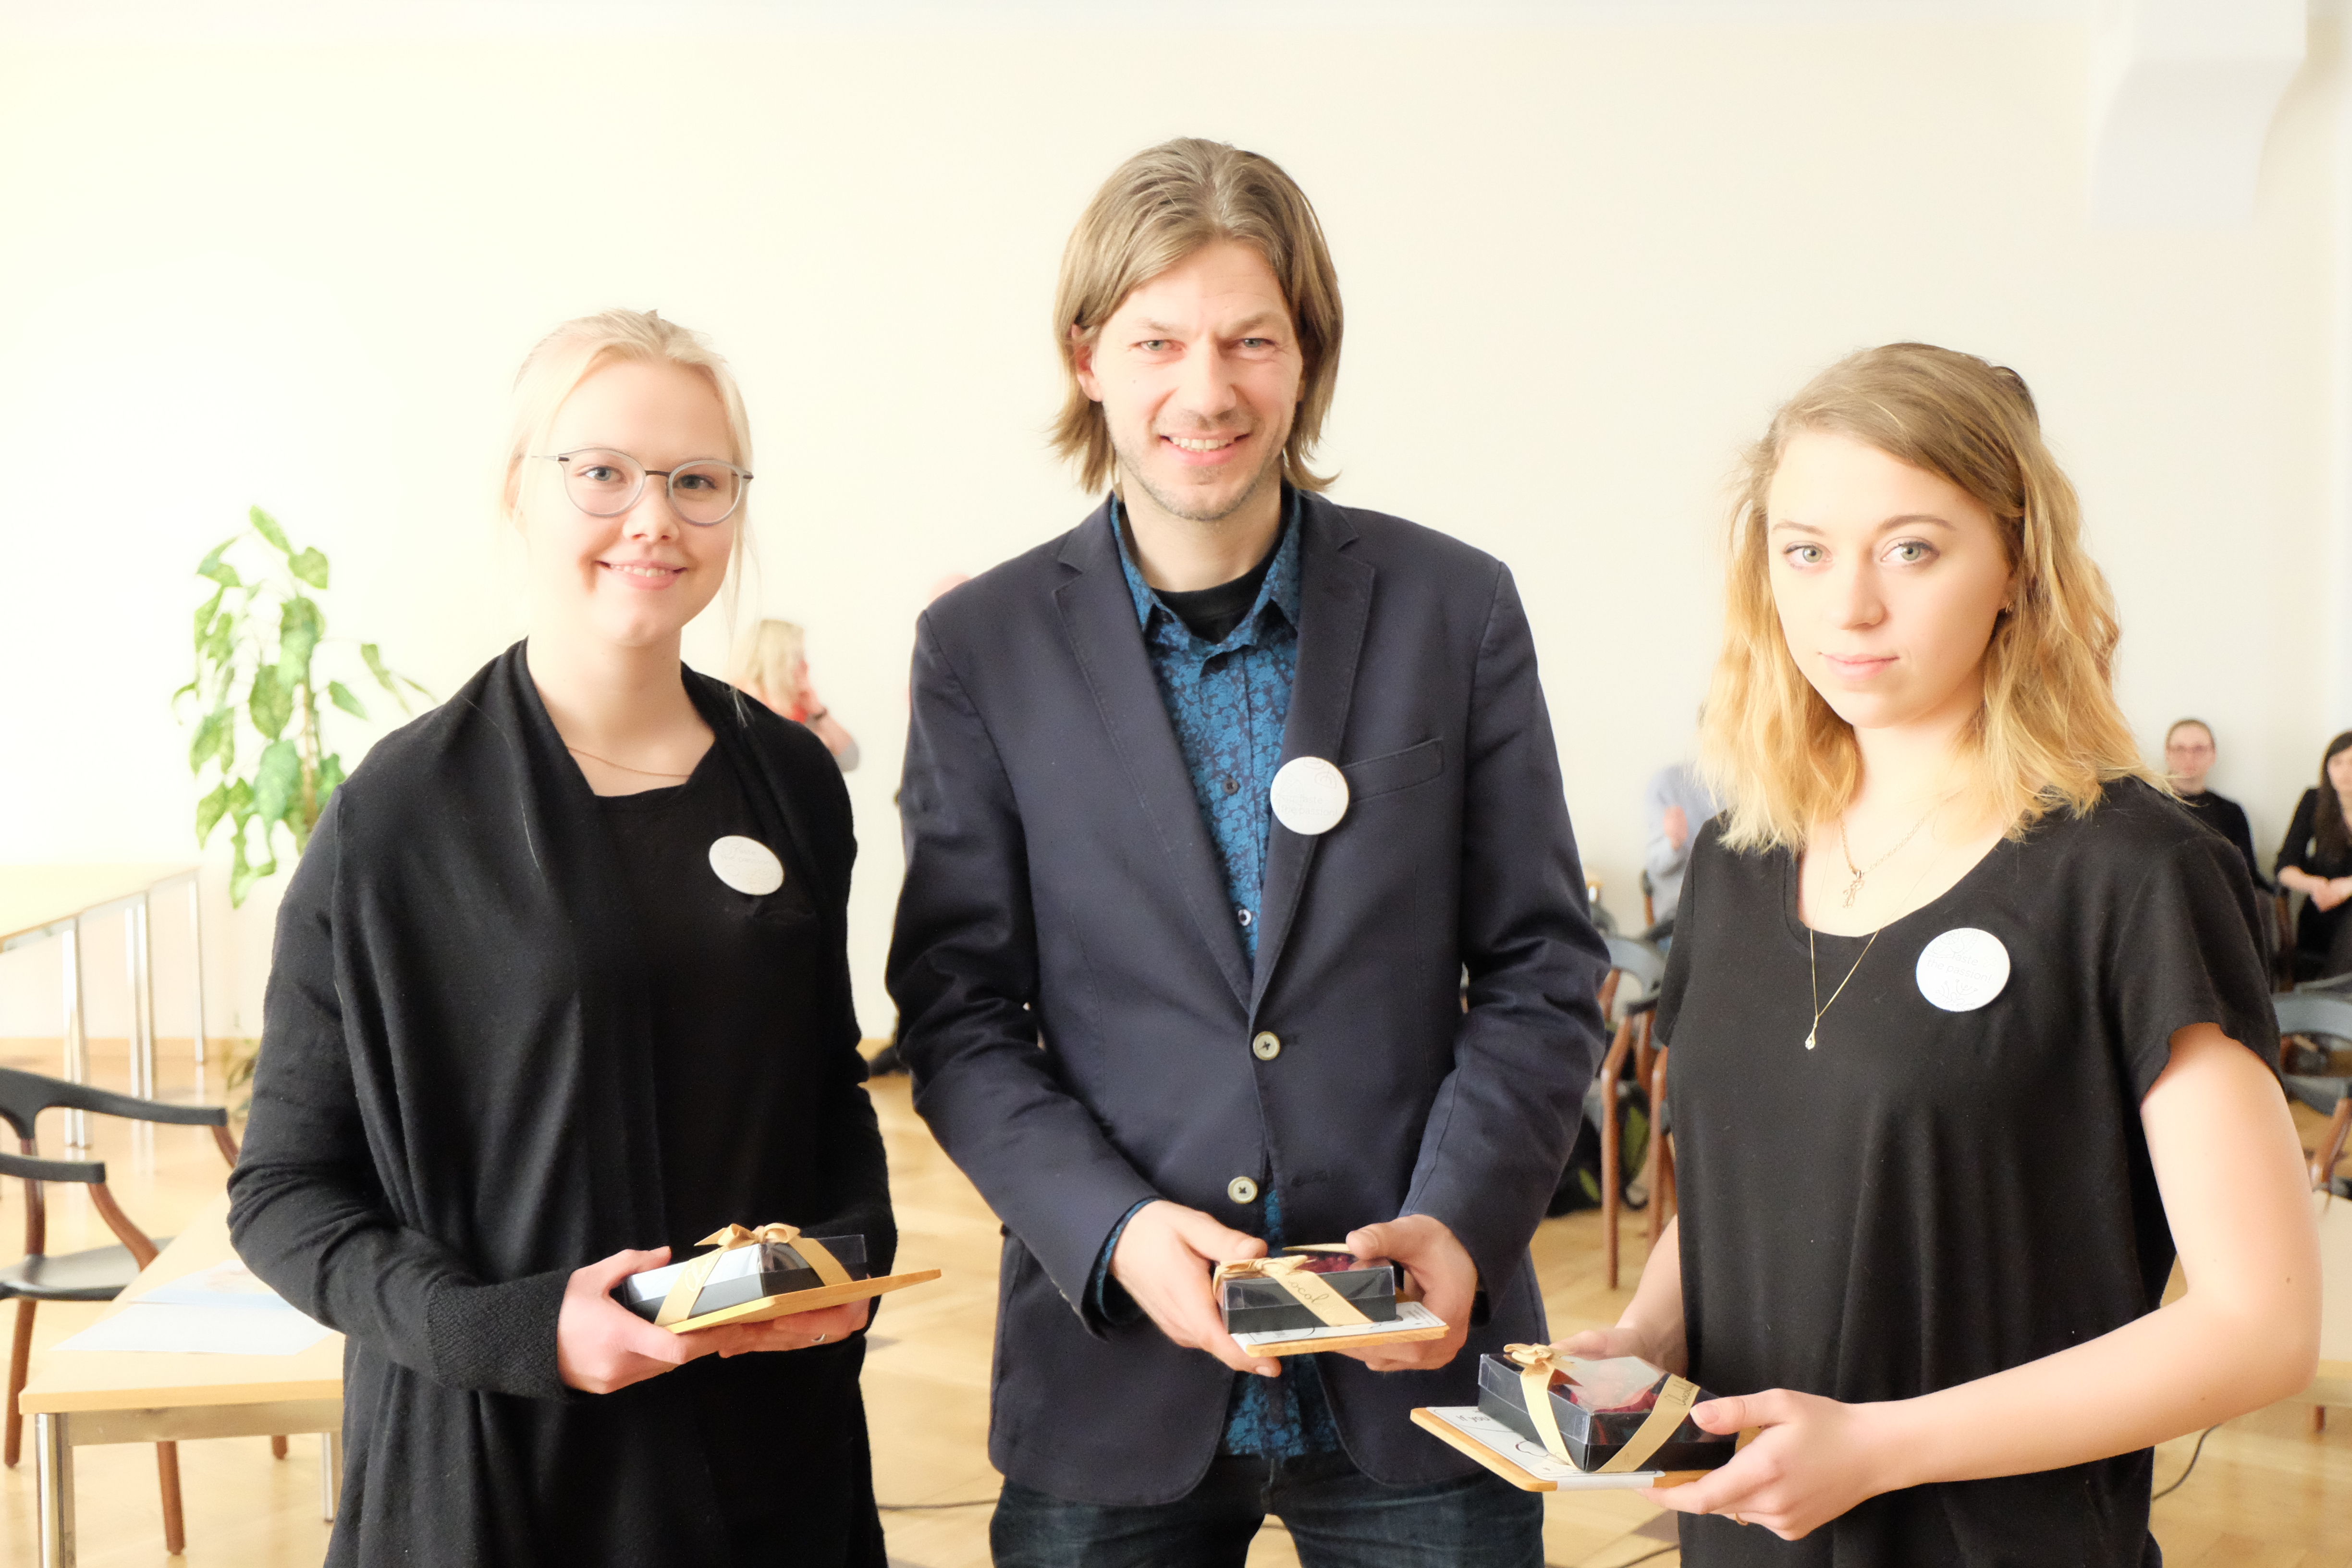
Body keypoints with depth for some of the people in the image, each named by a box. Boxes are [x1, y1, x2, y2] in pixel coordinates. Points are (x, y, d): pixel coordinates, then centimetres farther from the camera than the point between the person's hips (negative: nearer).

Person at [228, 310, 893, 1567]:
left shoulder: (791, 781, 2)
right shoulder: (400, 815, -10)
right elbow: (284, 1190, -7)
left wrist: (853, 1250, -5)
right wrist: (513, 1329, -20)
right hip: (494, 1463, -3)